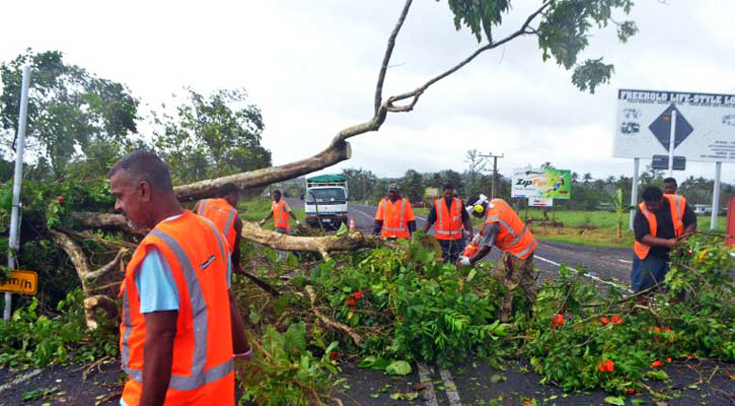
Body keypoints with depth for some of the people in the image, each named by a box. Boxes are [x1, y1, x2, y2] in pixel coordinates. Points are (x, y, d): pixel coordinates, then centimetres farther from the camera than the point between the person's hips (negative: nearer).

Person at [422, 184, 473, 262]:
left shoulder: (459, 203, 3)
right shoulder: (436, 204, -1)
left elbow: (466, 220, 6)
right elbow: (429, 221, 1)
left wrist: (470, 232, -3)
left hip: (457, 239, 1)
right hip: (441, 239, -1)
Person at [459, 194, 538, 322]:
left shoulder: (491, 222, -27)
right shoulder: (497, 202, -3)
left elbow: (486, 249, -21)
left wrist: (470, 261, -11)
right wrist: (480, 234, 11)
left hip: (517, 253, -9)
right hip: (529, 243, 9)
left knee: (508, 285, 1)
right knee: (528, 280, 22)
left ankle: (504, 317, 8)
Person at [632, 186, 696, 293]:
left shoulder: (679, 203, -13)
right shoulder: (642, 211, -18)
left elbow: (691, 223, -1)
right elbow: (642, 237, -24)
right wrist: (667, 242, -32)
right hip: (650, 255, -2)